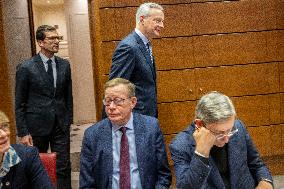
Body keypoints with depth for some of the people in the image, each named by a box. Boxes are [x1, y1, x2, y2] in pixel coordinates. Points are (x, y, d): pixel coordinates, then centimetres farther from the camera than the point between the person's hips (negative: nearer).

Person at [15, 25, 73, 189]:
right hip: (37, 126, -2)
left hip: (61, 126, 3)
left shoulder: (64, 65, 4)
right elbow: (20, 104, -5)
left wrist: (69, 120, 8)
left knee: (63, 168, 4)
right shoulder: (26, 68, -8)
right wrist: (23, 133, -8)